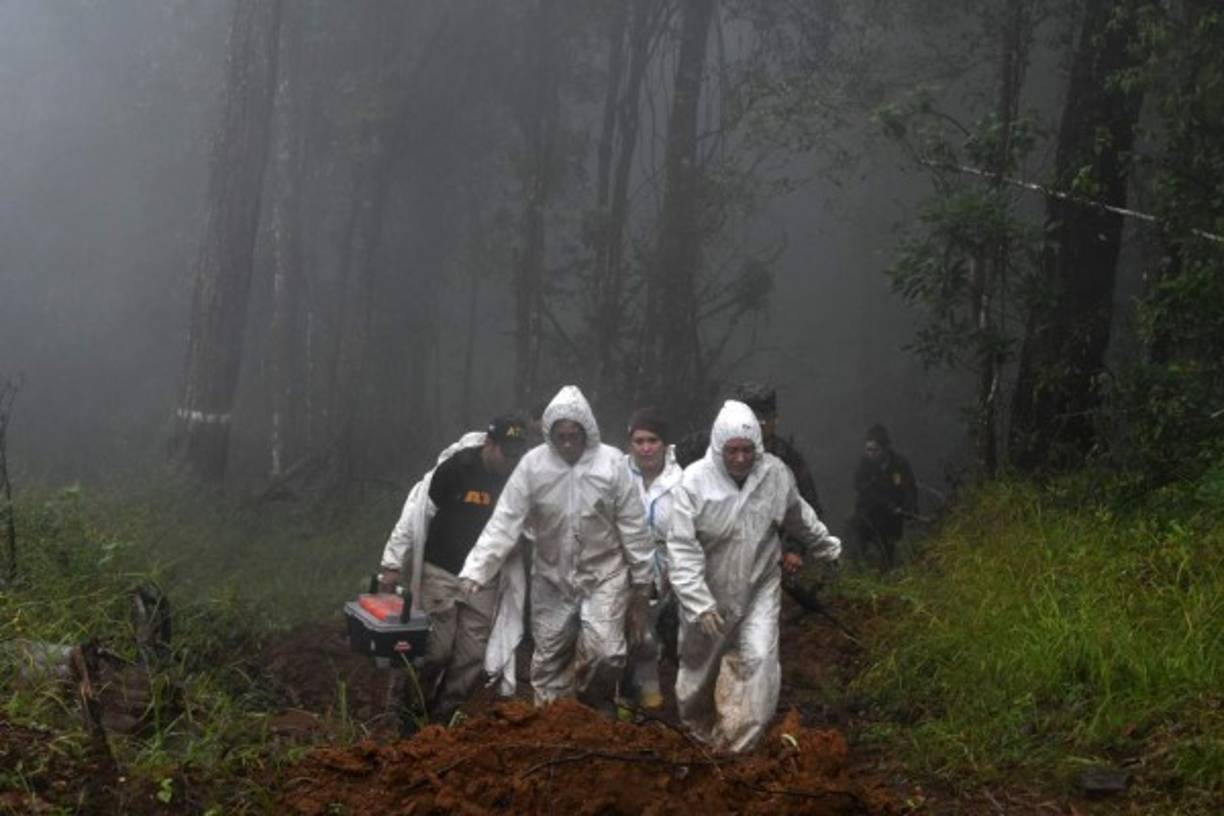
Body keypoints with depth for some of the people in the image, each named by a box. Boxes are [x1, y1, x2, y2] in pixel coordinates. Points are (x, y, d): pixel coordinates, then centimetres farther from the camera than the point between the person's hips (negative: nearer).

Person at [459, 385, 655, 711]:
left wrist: (641, 588, -2)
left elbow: (634, 529, -6)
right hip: (552, 577, 2)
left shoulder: (611, 463, -12)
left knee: (605, 652, -14)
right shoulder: (533, 464, -11)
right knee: (547, 660, 9)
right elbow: (504, 523, -12)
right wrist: (474, 572, -21)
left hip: (604, 574, -2)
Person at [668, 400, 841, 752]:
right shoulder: (696, 481, -21)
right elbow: (682, 548, -22)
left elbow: (799, 518, 11)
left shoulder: (775, 474, -11)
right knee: (699, 664, 14)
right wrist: (700, 604, -27)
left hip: (759, 588, 1)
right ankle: (696, 732, 40)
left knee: (759, 659, -13)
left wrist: (826, 545, 26)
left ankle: (738, 745, -5)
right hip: (708, 591, -1)